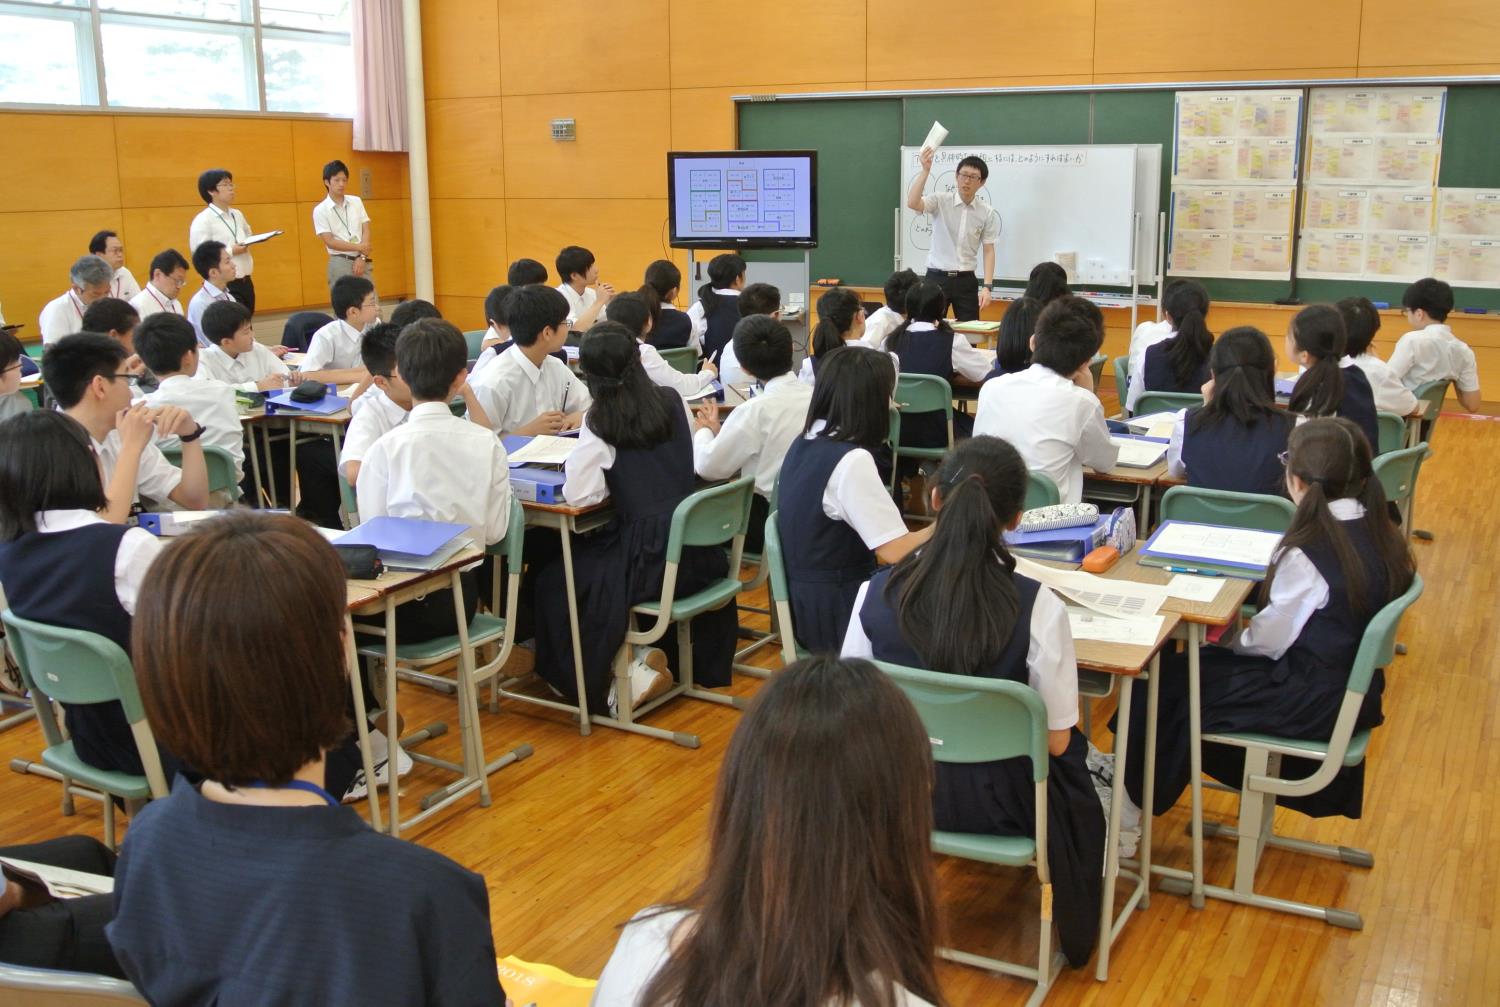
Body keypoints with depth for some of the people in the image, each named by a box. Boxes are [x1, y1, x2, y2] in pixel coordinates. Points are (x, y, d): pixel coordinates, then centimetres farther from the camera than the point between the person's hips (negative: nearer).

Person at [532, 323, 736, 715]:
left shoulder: (598, 421, -9)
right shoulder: (673, 401, 5)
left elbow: (580, 495, -14)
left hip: (647, 555, -6)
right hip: (699, 550, 6)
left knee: (553, 583, 13)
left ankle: (601, 682, 10)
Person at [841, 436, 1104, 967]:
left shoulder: (875, 593, -18)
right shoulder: (1037, 606, -26)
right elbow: (1055, 740, -16)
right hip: (1000, 804, -3)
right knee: (1075, 751, 32)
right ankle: (1072, 932, 52)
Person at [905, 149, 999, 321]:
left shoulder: (987, 212, 1)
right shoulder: (940, 201, -4)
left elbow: (989, 251, 2)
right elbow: (912, 203, -23)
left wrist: (986, 287, -7)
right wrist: (925, 170, -30)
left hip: (966, 280, 2)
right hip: (937, 277, -2)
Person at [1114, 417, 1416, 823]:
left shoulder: (1309, 551, -26)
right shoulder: (1381, 534, -2)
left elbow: (1269, 640, -16)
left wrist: (1231, 644, 4)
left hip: (1313, 703, -8)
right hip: (1354, 687, 9)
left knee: (1173, 680, 3)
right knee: (1198, 665, 18)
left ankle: (1138, 795, 21)